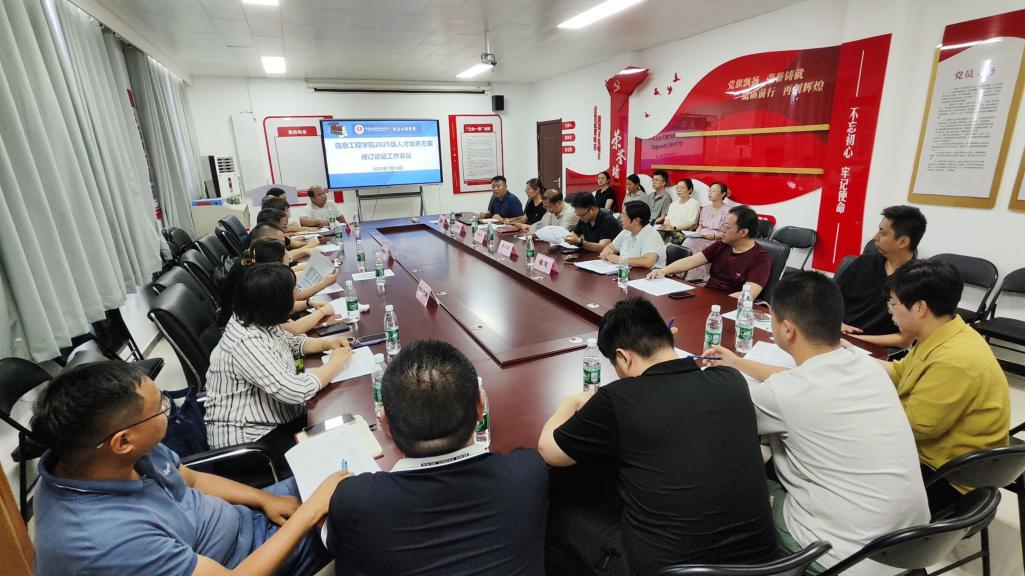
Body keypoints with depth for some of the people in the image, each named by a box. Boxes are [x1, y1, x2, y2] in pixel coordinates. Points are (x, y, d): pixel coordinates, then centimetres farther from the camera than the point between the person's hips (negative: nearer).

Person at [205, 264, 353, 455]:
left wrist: (327, 343, -2)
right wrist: (336, 363, -19)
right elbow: (297, 391, -34)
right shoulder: (247, 343, -30)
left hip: (276, 420, 8)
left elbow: (291, 343, 16)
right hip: (250, 440, -8)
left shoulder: (259, 322, -3)